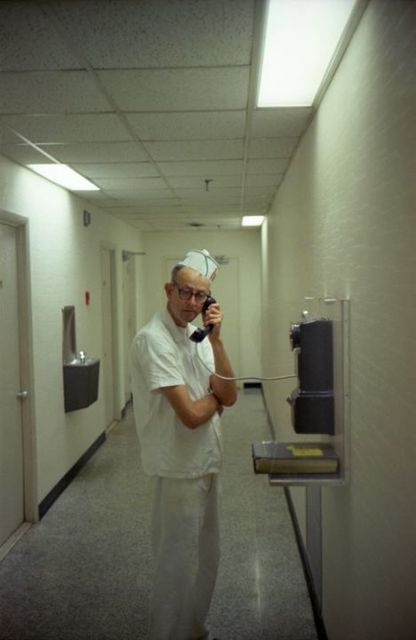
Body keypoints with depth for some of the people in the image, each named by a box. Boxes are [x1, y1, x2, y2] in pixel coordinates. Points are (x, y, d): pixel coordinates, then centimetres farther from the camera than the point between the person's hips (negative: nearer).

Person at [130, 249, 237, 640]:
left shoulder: (198, 336, 5)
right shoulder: (153, 339, -20)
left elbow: (229, 397, -5)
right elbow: (191, 415, -26)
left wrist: (216, 339, -14)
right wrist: (215, 396, -5)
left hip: (206, 462, 9)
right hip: (180, 467, -9)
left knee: (205, 559, 23)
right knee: (178, 566, 6)